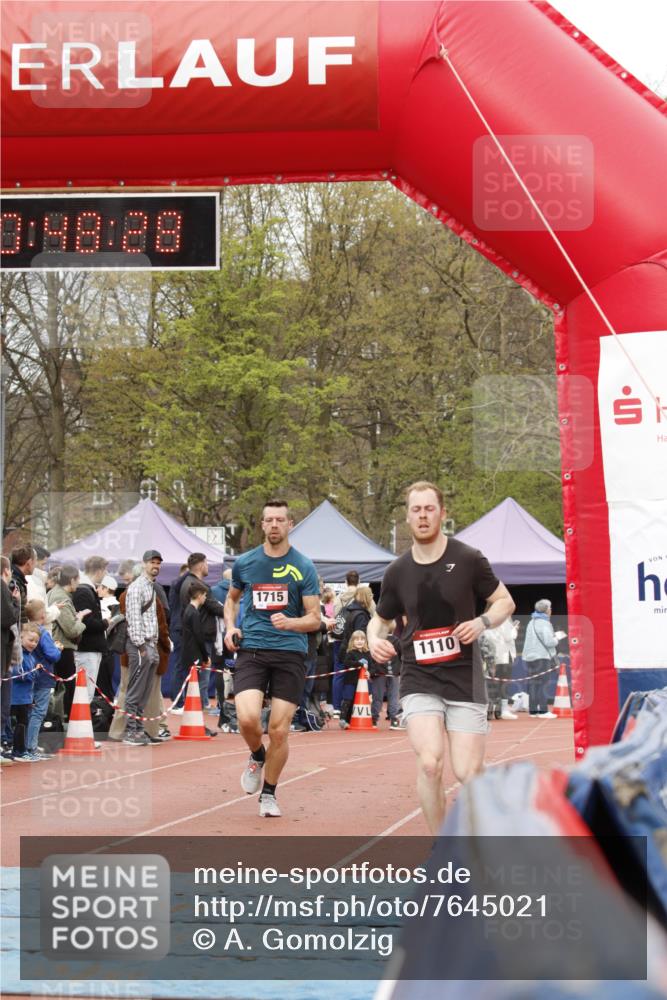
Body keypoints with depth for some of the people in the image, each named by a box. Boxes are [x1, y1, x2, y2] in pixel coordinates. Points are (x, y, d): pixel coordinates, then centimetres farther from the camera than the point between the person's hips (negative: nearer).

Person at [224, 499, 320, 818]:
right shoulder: (244, 563, 7)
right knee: (248, 718, -20)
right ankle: (256, 756, 14)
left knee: (279, 731, -2)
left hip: (290, 653, -1)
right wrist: (230, 626, 7)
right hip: (251, 651, 1)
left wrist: (289, 623, -19)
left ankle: (268, 794, 19)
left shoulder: (303, 567, 1)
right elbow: (232, 598, 26)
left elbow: (314, 619, 1)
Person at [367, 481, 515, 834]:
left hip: (465, 678, -1)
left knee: (468, 773, -7)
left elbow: (505, 601, 8)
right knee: (429, 763, -18)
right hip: (419, 681, 1)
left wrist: (482, 622, -12)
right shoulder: (398, 571, 6)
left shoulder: (468, 559, -2)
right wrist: (375, 640, -3)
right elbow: (380, 619, 20)